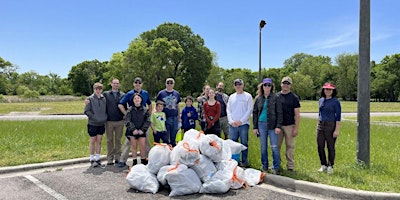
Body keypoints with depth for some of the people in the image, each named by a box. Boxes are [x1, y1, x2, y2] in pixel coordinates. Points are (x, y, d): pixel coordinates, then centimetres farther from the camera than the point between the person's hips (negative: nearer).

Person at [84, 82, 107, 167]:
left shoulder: (104, 98, 4)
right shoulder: (90, 99, -7)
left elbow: (107, 109, 14)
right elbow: (86, 111, -9)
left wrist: (105, 117, 0)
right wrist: (93, 117, -15)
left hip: (102, 124, 3)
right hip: (92, 123, -3)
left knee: (99, 141, 10)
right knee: (92, 141, 5)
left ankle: (98, 158, 18)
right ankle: (92, 159, 14)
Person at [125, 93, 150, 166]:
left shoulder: (145, 110, 4)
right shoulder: (130, 110, 1)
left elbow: (147, 121, 1)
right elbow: (127, 121, -4)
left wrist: (142, 130, -9)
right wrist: (133, 129, -13)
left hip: (141, 131, 0)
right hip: (132, 131, 0)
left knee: (143, 146, 1)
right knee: (134, 146, 6)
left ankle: (143, 161, 15)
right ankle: (134, 161, 14)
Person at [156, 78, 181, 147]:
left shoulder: (176, 93, 10)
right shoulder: (161, 93, 1)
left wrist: (179, 117, 13)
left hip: (174, 118, 3)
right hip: (165, 118, -2)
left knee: (173, 137, 11)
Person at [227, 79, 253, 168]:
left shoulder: (248, 96, 1)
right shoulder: (231, 97, 13)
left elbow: (249, 110, -5)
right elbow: (228, 110, 11)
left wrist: (241, 121, -11)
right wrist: (231, 121, -4)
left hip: (244, 124, -3)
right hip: (232, 124, 4)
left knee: (244, 143, 2)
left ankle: (244, 161, 12)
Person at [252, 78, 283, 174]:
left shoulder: (275, 98, 0)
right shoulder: (258, 99, 9)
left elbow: (279, 113, -2)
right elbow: (255, 113, 12)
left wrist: (278, 126, -10)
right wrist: (255, 127, 6)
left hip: (272, 125, -3)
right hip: (261, 124, 3)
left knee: (274, 147, -3)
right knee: (263, 147, 9)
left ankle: (276, 168, 9)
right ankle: (264, 167, 20)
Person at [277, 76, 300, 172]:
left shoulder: (294, 97, 2)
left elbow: (297, 114, -1)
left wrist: (296, 128, -8)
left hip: (289, 126, -2)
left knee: (290, 147, 2)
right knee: (276, 146, 6)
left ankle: (290, 167, 11)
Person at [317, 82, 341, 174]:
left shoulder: (335, 101, -7)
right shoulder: (321, 100, 9)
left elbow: (338, 117, -9)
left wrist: (337, 130, -14)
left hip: (331, 125, -5)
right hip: (321, 125, 5)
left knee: (330, 147, 4)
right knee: (320, 146, 6)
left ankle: (330, 166, 17)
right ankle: (323, 165, 21)